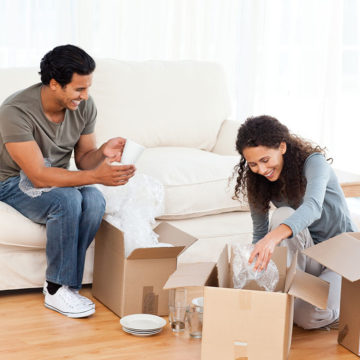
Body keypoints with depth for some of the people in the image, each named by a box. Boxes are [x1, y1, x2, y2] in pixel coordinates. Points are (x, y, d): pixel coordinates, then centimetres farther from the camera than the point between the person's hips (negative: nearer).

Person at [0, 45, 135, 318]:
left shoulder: (84, 106, -10)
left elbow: (83, 159, 1)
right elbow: (38, 175, -32)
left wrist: (102, 153, -24)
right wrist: (97, 176, -40)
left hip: (57, 178, 5)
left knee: (95, 201, -27)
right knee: (67, 199, -34)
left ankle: (66, 283, -15)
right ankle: (56, 290, -20)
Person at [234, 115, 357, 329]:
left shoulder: (313, 162, -22)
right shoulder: (259, 183, -4)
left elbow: (313, 206, -43)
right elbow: (260, 232, 3)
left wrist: (274, 237, -60)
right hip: (307, 254, 4)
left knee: (309, 317, -30)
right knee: (283, 215, -29)